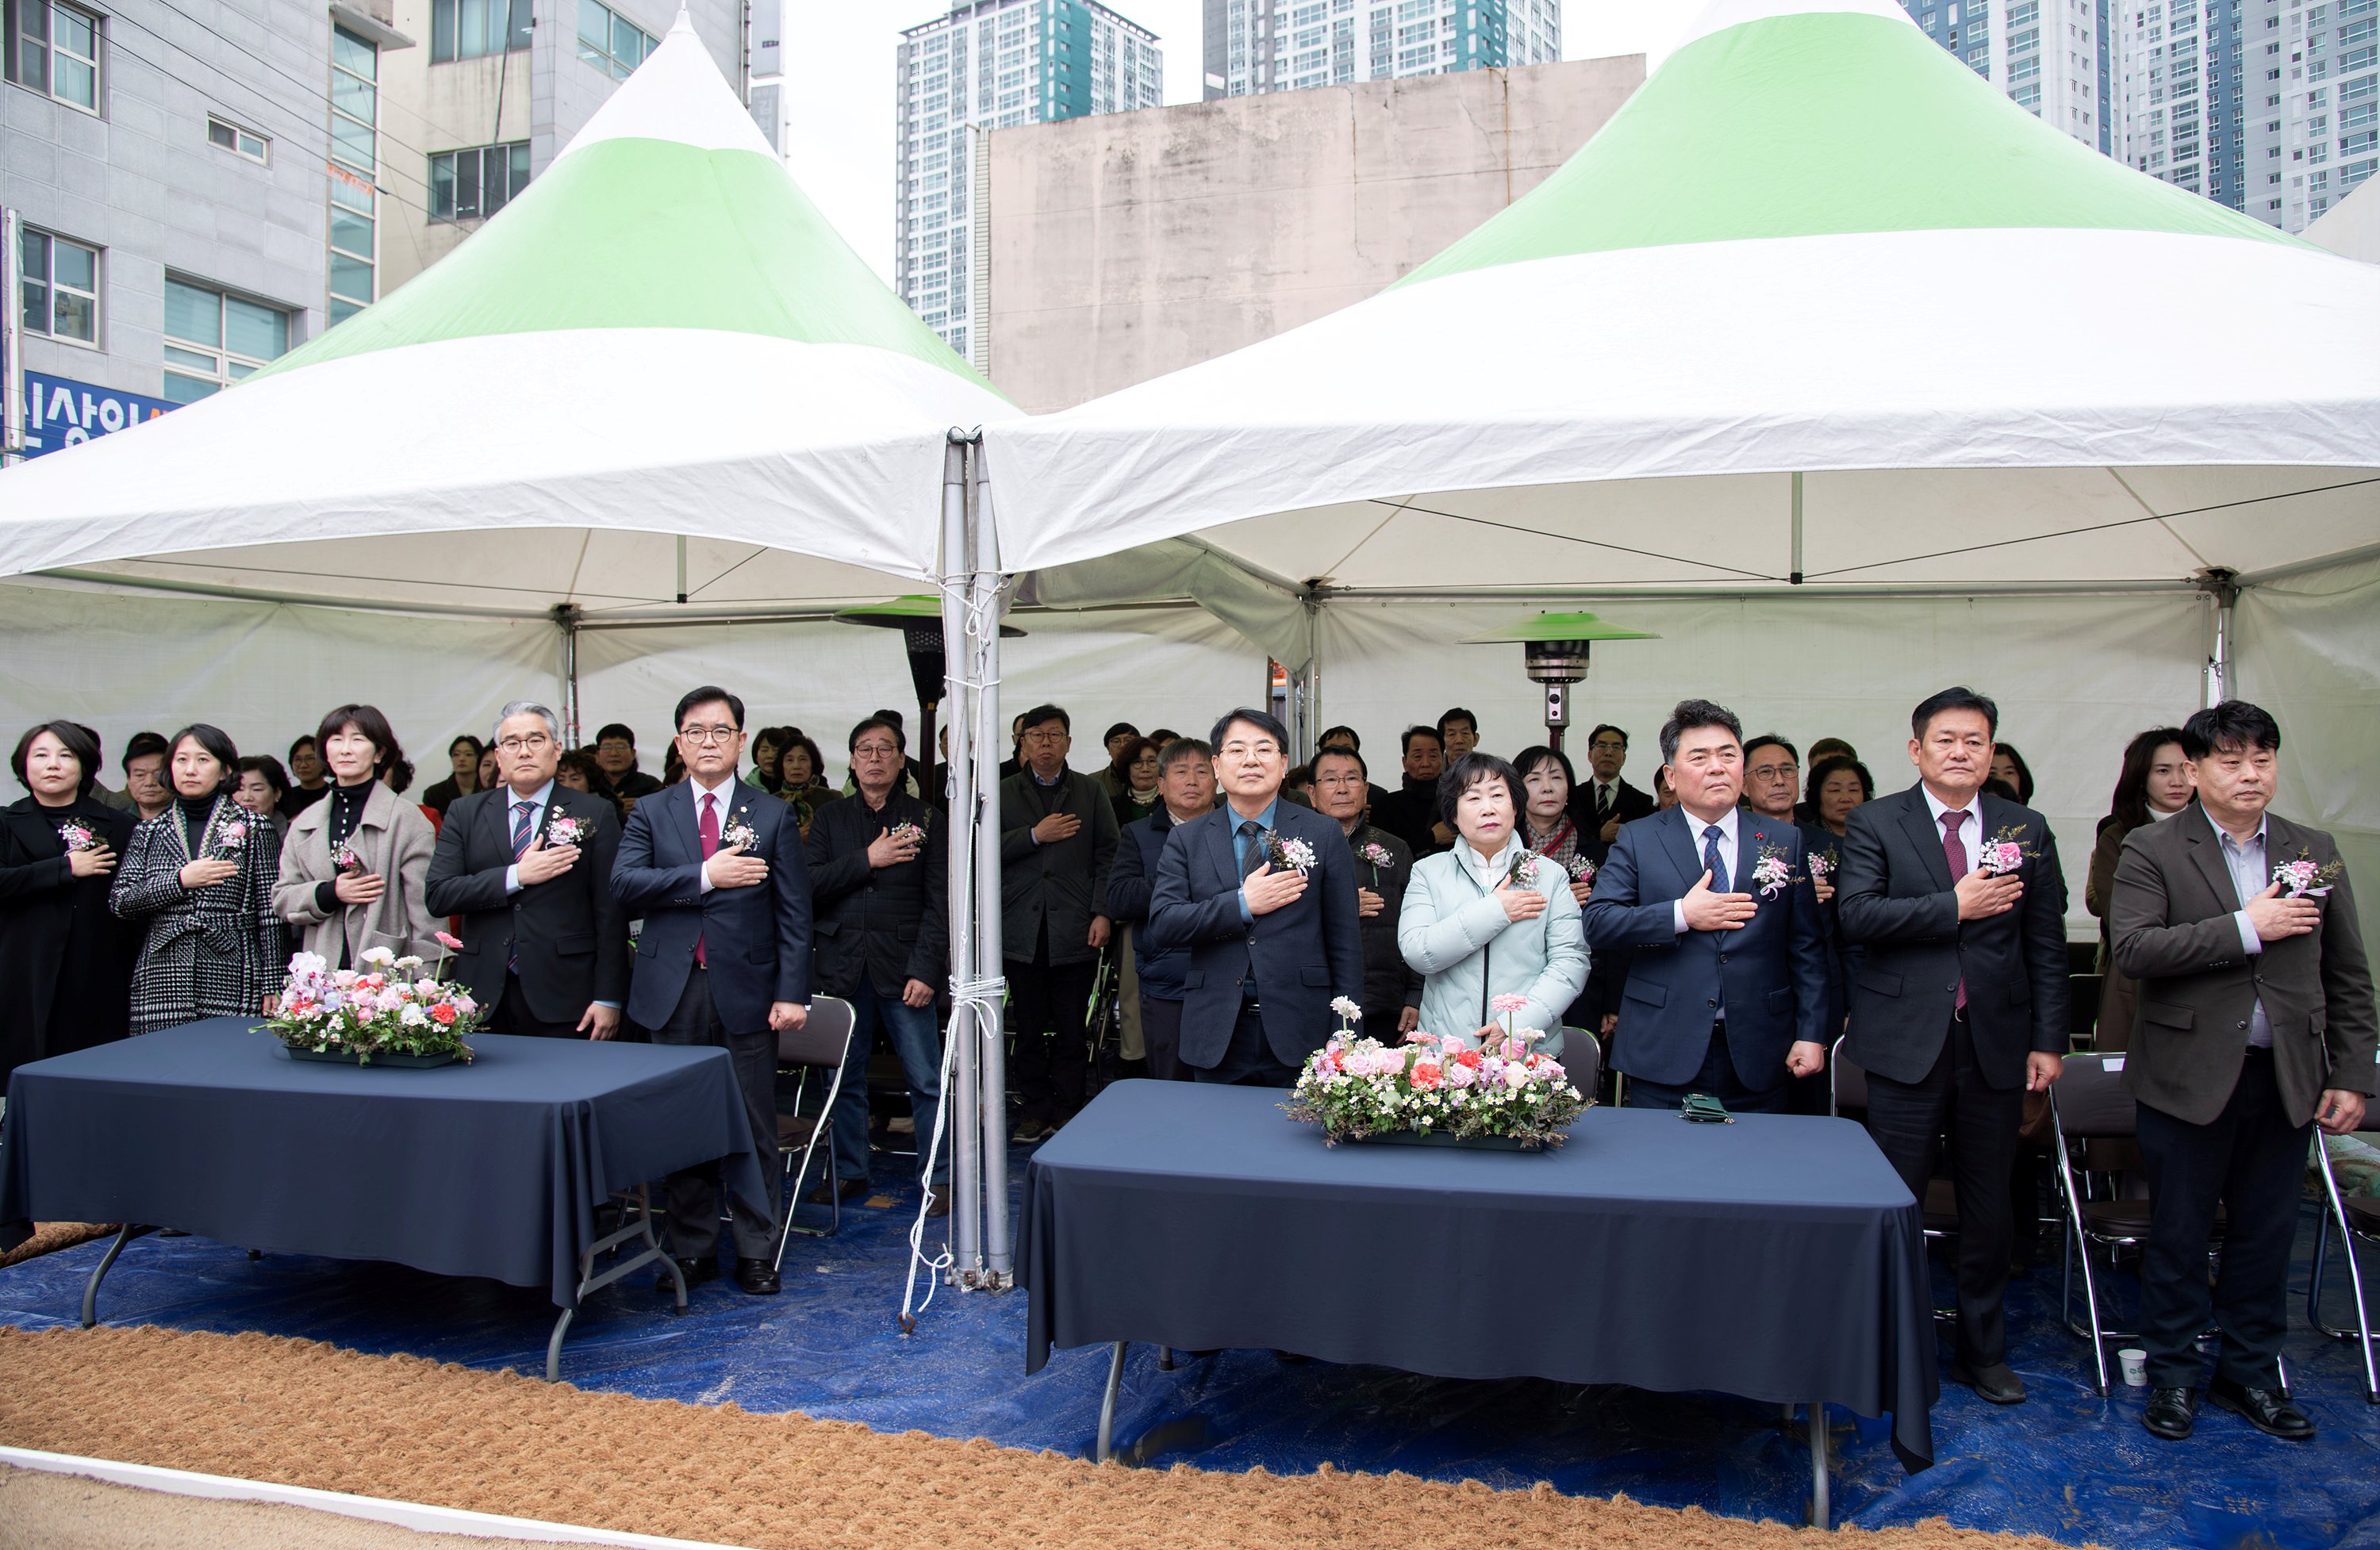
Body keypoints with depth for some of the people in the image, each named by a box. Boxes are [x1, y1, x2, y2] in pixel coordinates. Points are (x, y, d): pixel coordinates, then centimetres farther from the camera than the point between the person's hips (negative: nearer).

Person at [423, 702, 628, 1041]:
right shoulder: (465, 813, 11)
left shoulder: (595, 814, 3)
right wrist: (515, 876, -11)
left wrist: (609, 998, -7)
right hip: (485, 999, 2)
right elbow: (437, 896, 0)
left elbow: (611, 912, -2)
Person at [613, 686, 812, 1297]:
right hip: (673, 992, 2)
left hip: (745, 991, -1)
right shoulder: (650, 812, 9)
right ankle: (692, 1248, 23)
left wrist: (792, 992, -6)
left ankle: (756, 1251, 16)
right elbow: (625, 883, -7)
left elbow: (794, 914, 2)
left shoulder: (773, 816, 5)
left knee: (752, 1128, 4)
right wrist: (704, 875, -16)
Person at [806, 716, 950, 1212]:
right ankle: (849, 1172, 25)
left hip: (902, 967, -2)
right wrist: (867, 859, -11)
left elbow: (938, 902, -1)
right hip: (842, 967, 2)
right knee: (844, 1077, 10)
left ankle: (936, 1178, 11)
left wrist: (925, 969, -10)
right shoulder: (830, 819, 11)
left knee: (926, 1080, -1)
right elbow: (808, 885, -2)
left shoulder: (925, 819, 4)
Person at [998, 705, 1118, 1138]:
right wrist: (1035, 836, -9)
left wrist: (1103, 912, -5)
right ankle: (1035, 1110, 18)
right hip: (1022, 931, 1)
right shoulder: (1003, 794, 12)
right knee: (1029, 1029, 6)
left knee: (1071, 1029, 2)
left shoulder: (1092, 792, 11)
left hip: (1075, 931, -1)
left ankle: (1067, 1111, 13)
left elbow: (1107, 856, 5)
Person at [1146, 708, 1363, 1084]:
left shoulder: (1324, 835, 3)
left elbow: (1345, 942, 2)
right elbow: (1161, 926, -5)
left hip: (1298, 1036, -1)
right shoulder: (1186, 839, 6)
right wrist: (1242, 904, -15)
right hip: (1215, 1039, 1)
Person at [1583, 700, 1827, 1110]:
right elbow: (1597, 924, -7)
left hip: (1757, 1055, 2)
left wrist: (1811, 1033, 0)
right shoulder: (1637, 839, 3)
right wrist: (1681, 916, -15)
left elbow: (1806, 948, 7)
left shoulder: (1784, 841, 8)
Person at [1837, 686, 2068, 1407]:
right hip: (1908, 1043, -3)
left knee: (1990, 1206, 12)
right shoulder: (1874, 823, 0)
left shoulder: (2026, 829, 9)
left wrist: (2048, 1040, 4)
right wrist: (1955, 906, -17)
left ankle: (1983, 1351, 29)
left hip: (1997, 1044, 3)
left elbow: (2046, 943, 8)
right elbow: (1856, 915, -14)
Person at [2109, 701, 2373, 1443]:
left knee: (2266, 1234, 13)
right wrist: (2248, 928, -21)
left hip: (2287, 1077, 4)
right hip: (2190, 1074, -3)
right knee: (2178, 1233, 7)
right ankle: (2173, 1373, 23)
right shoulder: (2152, 850, -5)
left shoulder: (2314, 851, 7)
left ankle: (2250, 1370, 30)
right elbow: (2134, 949, -18)